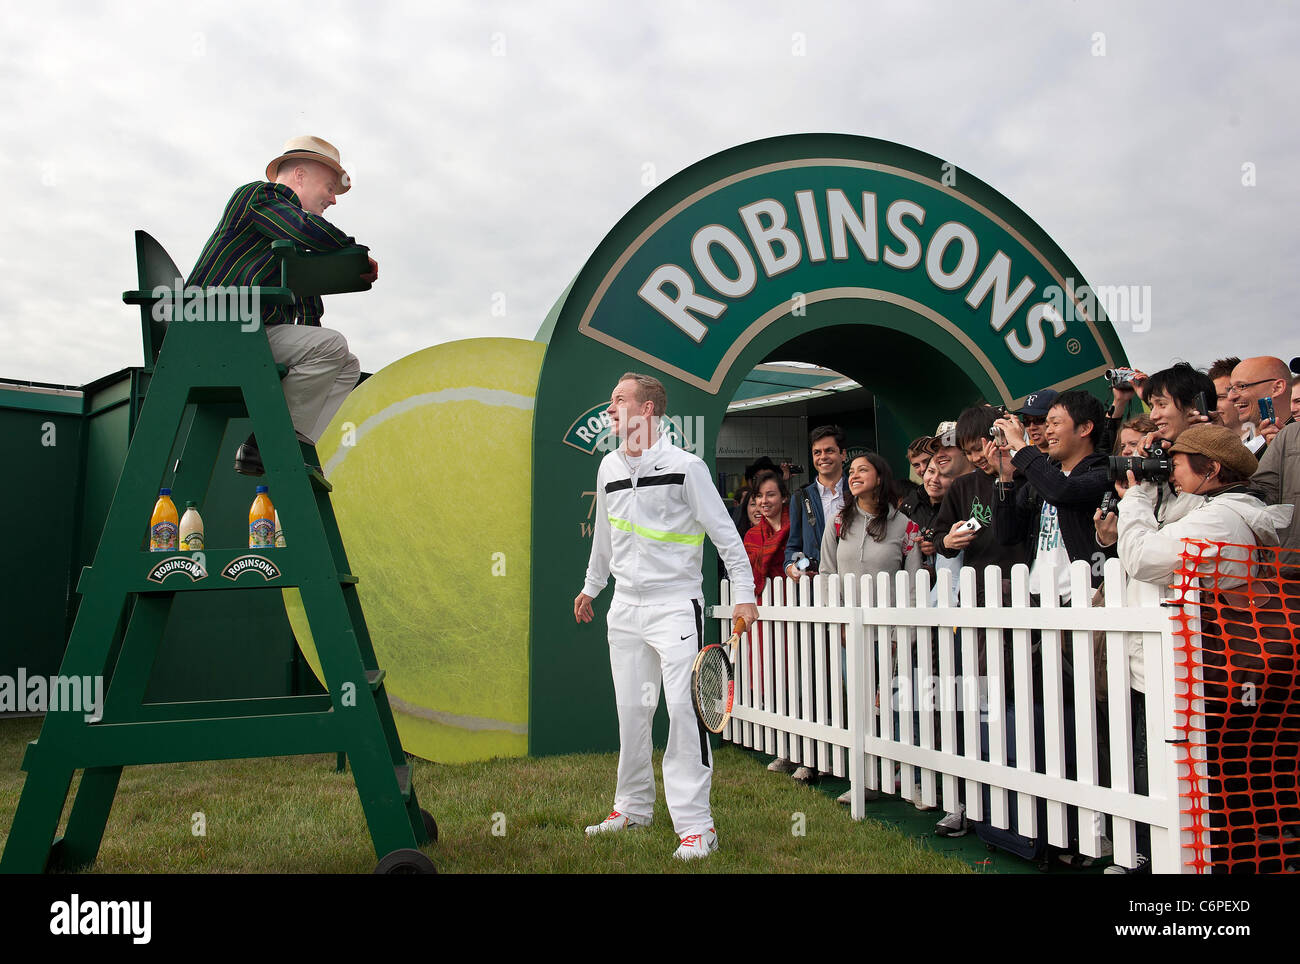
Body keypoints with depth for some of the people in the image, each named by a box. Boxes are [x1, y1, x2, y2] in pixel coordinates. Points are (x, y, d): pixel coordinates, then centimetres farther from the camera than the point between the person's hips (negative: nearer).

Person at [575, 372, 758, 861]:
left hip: (675, 604, -6)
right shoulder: (609, 467, 10)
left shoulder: (685, 466, -8)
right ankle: (633, 807, 25)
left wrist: (744, 592, -12)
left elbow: (725, 532, -7)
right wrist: (592, 585, 32)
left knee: (682, 706, -12)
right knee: (631, 709, 10)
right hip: (625, 606, 6)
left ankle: (696, 824, -6)